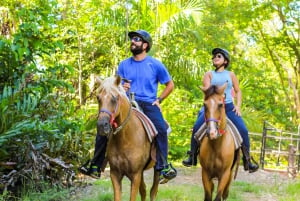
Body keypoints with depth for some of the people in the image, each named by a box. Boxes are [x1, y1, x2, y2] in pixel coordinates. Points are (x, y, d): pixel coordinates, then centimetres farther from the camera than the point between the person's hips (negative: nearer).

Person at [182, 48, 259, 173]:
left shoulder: (230, 74, 12)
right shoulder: (209, 74, 8)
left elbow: (238, 91, 13)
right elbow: (206, 90, -3)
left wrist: (238, 105, -1)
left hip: (229, 107, 1)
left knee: (243, 130, -15)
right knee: (196, 127, -19)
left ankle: (247, 160, -3)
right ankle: (192, 157, -7)